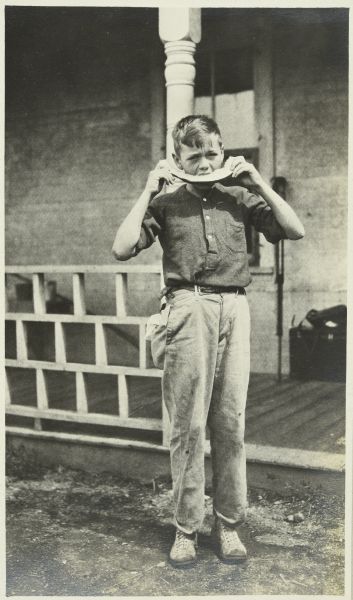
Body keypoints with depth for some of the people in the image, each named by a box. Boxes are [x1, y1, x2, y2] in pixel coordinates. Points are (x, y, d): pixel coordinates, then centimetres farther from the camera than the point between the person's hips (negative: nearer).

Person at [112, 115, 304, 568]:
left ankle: (228, 524, 15)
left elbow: (295, 231, 9)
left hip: (235, 309, 2)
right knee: (188, 424, -1)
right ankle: (186, 528, 10)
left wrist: (259, 184, 5)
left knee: (231, 423, 4)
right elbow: (122, 248, -2)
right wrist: (148, 192, 0)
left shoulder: (239, 198, 15)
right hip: (189, 308, -2)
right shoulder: (166, 204, 11)